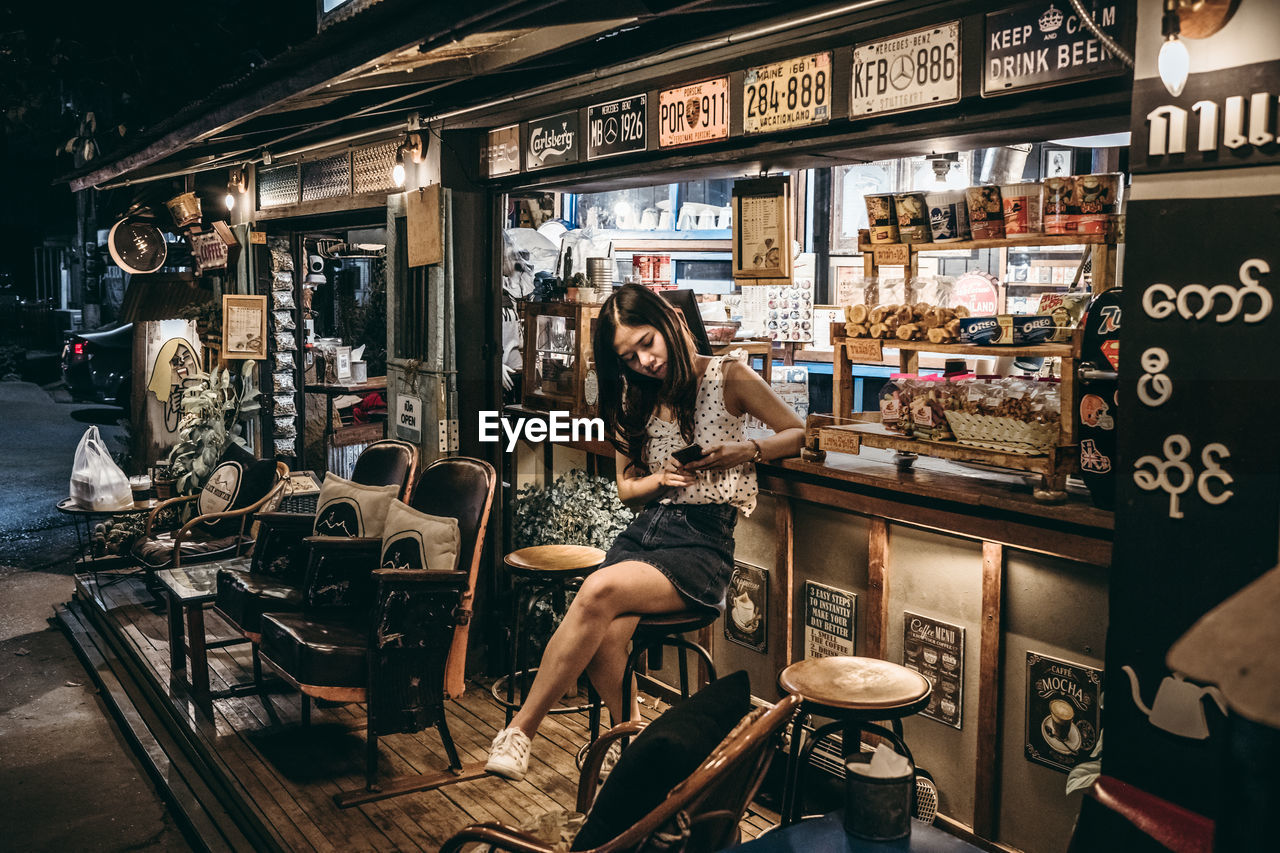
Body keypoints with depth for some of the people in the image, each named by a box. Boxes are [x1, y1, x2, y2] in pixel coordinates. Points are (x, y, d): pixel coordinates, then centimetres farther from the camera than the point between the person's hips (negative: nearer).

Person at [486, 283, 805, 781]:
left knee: (600, 591, -31)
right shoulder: (636, 399, 18)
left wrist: (743, 452, -10)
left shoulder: (728, 377, 3)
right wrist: (661, 479, -1)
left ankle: (521, 729, -22)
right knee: (606, 637, -29)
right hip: (645, 528, 5)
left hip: (703, 540, -4)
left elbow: (796, 433, 9)